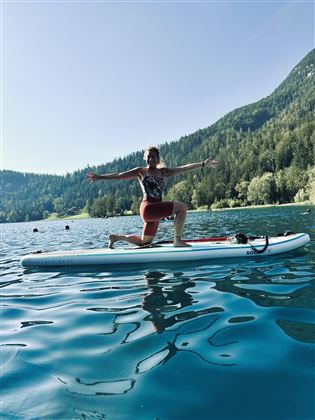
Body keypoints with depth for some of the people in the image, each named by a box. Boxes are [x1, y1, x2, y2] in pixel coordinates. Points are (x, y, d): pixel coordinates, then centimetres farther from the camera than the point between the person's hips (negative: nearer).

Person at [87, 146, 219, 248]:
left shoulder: (163, 172, 16)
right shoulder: (141, 171, 4)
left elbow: (183, 168, 9)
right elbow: (119, 176, 1)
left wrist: (203, 164, 5)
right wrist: (99, 177, -5)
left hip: (156, 210, 6)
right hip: (148, 208, -6)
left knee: (144, 242, 16)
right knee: (182, 207, -17)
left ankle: (116, 237, 30)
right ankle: (177, 240, -14)